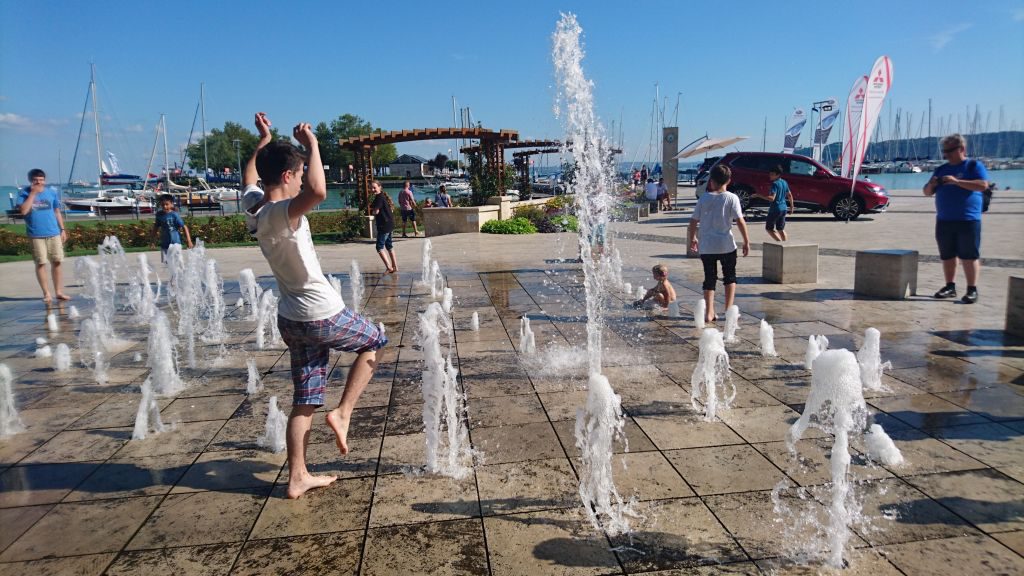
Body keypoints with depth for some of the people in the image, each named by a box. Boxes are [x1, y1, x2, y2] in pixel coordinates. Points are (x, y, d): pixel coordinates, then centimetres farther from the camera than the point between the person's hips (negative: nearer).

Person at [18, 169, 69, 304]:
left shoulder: (52, 192, 6)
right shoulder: (24, 193, -1)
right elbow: (23, 211, -16)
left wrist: (62, 229, 10)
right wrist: (33, 193, -14)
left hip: (54, 233, 2)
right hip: (36, 235, -2)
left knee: (56, 262, 5)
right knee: (41, 263, 0)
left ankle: (58, 291, 15)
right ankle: (46, 293, 8)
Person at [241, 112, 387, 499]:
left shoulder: (253, 206, 2)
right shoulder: (281, 213, -22)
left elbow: (250, 178, 28)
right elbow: (318, 192, -44)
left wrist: (264, 140, 30)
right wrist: (312, 145, -31)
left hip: (291, 319, 8)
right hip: (323, 316, -8)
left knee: (305, 401, 15)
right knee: (374, 341, 20)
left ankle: (298, 478, 21)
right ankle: (343, 412, 13)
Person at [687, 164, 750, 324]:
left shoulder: (703, 198, 0)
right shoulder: (731, 198, -5)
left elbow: (693, 222, 2)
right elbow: (740, 221, -10)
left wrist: (691, 239, 17)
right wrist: (746, 241, -2)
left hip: (706, 246, 1)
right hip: (726, 245, -1)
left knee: (709, 279, 9)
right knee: (730, 277, 16)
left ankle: (709, 312, 4)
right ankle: (729, 310, 15)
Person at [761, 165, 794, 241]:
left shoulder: (775, 184, -16)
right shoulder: (784, 182, 9)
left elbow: (772, 198, -26)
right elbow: (790, 196, 16)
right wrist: (791, 207, 26)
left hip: (775, 209, -8)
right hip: (784, 208, 8)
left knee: (769, 228, 4)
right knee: (781, 229, 16)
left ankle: (780, 242, -9)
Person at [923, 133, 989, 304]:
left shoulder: (974, 166, 0)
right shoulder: (941, 169, 16)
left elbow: (983, 185, -15)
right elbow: (927, 192, 18)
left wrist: (957, 181, -22)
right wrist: (931, 185, -5)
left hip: (968, 221, -5)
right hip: (944, 221, 6)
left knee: (969, 256, -4)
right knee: (947, 256, 9)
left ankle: (972, 290, 1)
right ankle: (950, 287, 17)